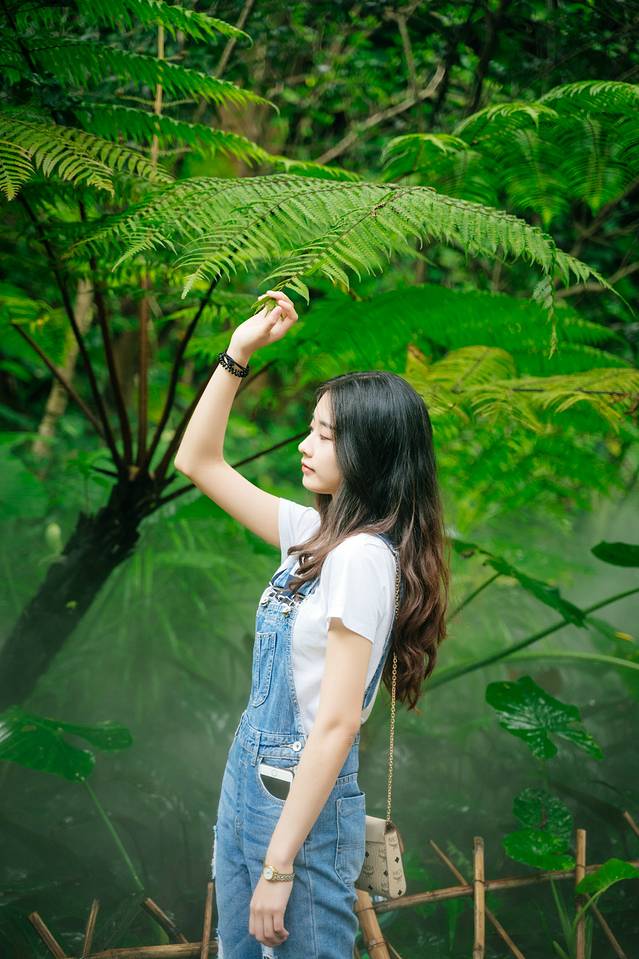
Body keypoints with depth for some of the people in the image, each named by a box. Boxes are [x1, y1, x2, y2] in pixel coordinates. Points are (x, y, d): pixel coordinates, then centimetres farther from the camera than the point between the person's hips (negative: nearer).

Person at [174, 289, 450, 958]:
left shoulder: (364, 557, -20)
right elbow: (198, 462, 15)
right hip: (249, 779, 9)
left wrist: (278, 865, -21)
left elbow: (336, 723, -22)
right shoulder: (315, 535, 6)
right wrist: (237, 354, 5)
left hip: (307, 801, -9)